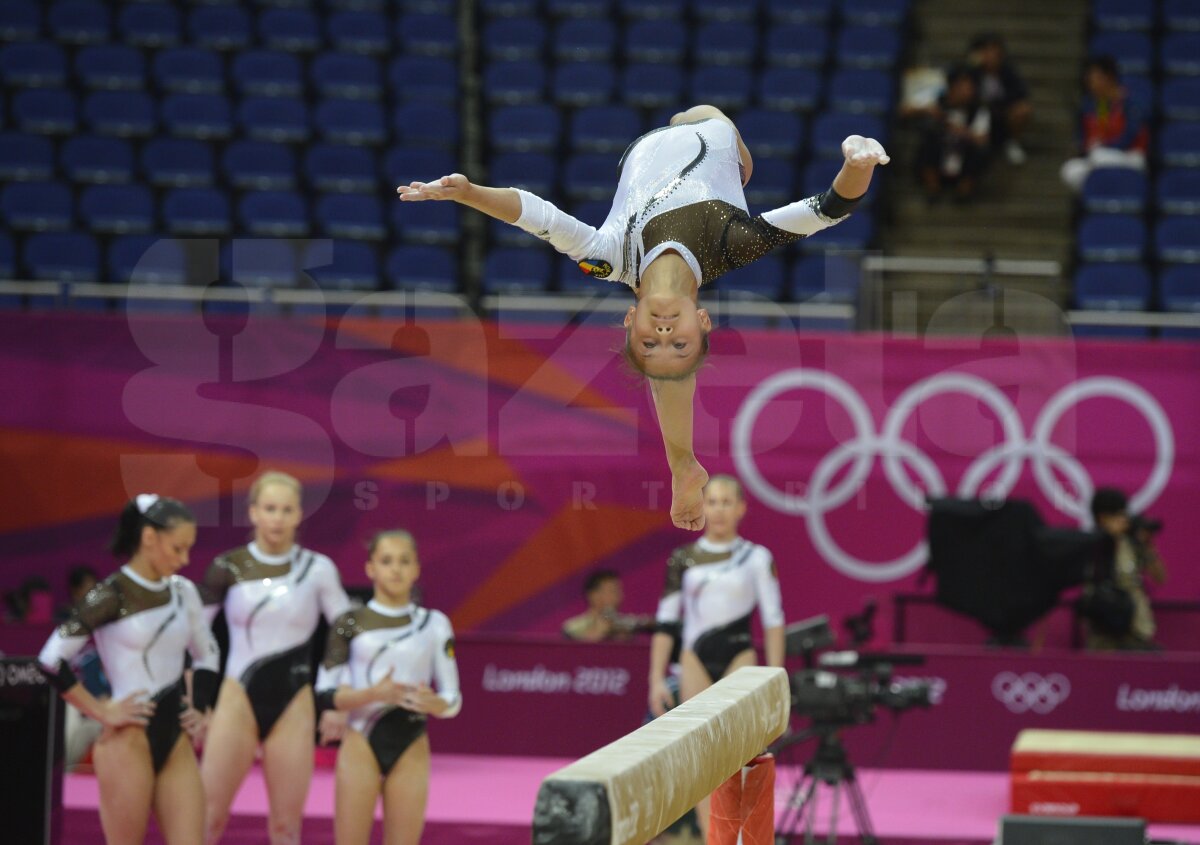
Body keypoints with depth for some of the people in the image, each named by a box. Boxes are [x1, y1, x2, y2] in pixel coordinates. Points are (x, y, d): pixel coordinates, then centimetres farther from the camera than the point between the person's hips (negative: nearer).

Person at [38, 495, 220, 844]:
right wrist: (101, 711, -11)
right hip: (129, 741, -6)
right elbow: (52, 659, -15)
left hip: (176, 740, 6)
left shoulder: (183, 592, 9)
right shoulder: (111, 596, -10)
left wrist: (200, 708, 12)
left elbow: (206, 654, 25)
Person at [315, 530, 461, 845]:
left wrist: (432, 703, -16)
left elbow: (453, 699, 7)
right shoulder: (350, 624, 2)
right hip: (361, 744, -1)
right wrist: (373, 694, -20)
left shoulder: (434, 624, 6)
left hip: (411, 748, 1)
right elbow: (325, 693, -3)